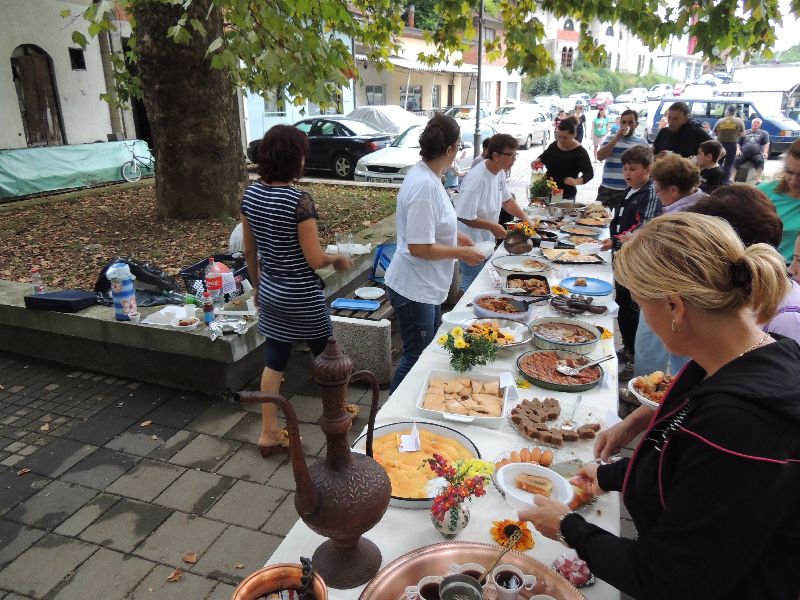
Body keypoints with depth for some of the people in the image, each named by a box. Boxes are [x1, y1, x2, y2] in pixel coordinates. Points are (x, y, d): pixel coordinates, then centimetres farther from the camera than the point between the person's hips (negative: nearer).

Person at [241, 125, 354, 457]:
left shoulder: (251, 194, -1)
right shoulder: (299, 200, -22)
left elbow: (249, 250, 8)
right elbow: (314, 259, -20)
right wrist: (338, 259, 0)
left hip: (270, 293, 6)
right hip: (302, 297, -6)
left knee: (274, 363, 15)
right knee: (326, 356, 18)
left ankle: (269, 434, 24)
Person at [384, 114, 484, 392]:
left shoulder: (425, 175, 4)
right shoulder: (424, 186, -26)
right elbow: (420, 247, -27)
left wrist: (454, 236, 13)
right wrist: (461, 253, -16)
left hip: (428, 286, 10)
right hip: (414, 289, -10)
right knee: (416, 358, 6)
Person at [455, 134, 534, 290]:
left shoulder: (499, 172, 1)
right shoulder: (477, 179, -28)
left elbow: (506, 200, 17)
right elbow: (464, 217, -28)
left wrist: (526, 219, 6)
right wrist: (493, 227, -21)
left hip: (487, 241, 9)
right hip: (471, 244, -9)